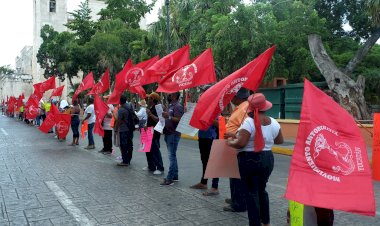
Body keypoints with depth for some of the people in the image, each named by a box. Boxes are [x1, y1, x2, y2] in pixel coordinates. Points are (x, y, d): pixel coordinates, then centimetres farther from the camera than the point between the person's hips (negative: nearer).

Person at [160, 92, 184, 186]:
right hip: (168, 134, 10)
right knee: (172, 156, 14)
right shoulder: (171, 105, 18)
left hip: (173, 134, -10)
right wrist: (164, 116, 9)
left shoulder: (178, 106, -12)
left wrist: (169, 117, -27)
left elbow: (179, 120, -21)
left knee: (172, 156, -7)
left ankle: (170, 178, -4)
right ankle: (175, 175, 22)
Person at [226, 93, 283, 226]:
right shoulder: (273, 122, 1)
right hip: (267, 159, 7)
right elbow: (280, 140, 13)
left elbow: (241, 143, -23)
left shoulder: (248, 122, -18)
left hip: (249, 160, -6)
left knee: (251, 192, 4)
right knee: (261, 190, 22)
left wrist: (230, 142, -4)